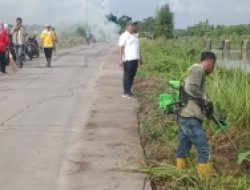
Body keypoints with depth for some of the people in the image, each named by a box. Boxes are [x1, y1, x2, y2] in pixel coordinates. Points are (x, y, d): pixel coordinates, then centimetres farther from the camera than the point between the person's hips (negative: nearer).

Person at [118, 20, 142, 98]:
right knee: (127, 75, -5)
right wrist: (121, 59, -17)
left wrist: (140, 58, 21)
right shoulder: (124, 36, -6)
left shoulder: (135, 36, 18)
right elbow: (121, 48, -11)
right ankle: (126, 92, -1)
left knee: (132, 75, 10)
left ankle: (129, 90, 17)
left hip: (135, 59, 8)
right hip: (128, 59, -8)